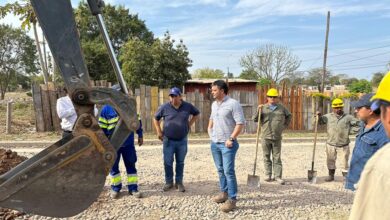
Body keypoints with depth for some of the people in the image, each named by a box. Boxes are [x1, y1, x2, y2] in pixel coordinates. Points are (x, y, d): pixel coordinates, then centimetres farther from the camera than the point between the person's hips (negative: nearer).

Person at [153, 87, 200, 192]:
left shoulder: (188, 106, -4)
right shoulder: (164, 107, -7)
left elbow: (196, 114, 15)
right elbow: (155, 118, 7)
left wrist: (190, 124, 5)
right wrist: (159, 131, 1)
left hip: (182, 141, 1)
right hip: (168, 141, -1)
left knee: (180, 163, 11)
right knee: (168, 163, 5)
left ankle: (179, 182, 25)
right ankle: (169, 182, 23)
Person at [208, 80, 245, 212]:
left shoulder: (233, 104, -12)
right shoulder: (214, 104, 12)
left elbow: (240, 123, -15)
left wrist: (231, 139, -19)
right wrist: (209, 128, 15)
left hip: (227, 144, -7)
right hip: (215, 143, 7)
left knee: (228, 171, -6)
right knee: (220, 170, 15)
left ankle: (232, 199, 3)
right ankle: (224, 193, 29)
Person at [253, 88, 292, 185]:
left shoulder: (282, 108, 7)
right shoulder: (263, 108, 2)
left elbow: (289, 116, 24)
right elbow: (255, 119, -4)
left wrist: (285, 125, 16)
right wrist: (258, 111, -18)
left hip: (277, 137, 0)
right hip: (265, 137, 0)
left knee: (277, 157, 4)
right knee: (266, 157, 7)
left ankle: (278, 176, 9)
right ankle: (268, 175, 17)